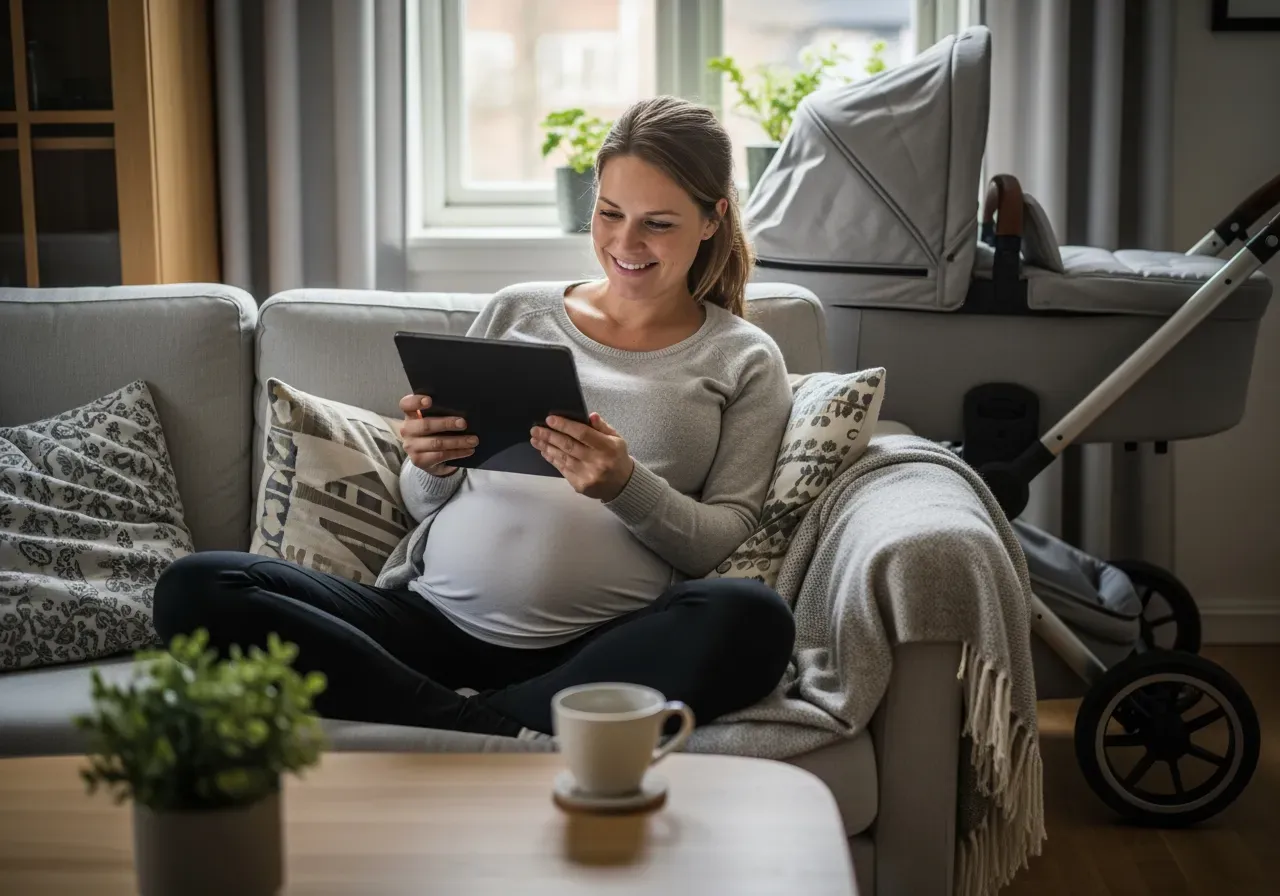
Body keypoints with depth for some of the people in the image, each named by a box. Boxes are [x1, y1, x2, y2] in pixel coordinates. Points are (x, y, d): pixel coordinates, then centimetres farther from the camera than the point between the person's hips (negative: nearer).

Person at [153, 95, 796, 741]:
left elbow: (724, 536, 2)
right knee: (193, 589, -17)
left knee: (754, 620, -36)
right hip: (435, 616, 3)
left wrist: (625, 487, -17)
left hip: (594, 650, -3)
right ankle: (497, 732, -23)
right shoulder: (516, 312, 18)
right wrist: (432, 468, -6)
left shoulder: (745, 362, 13)